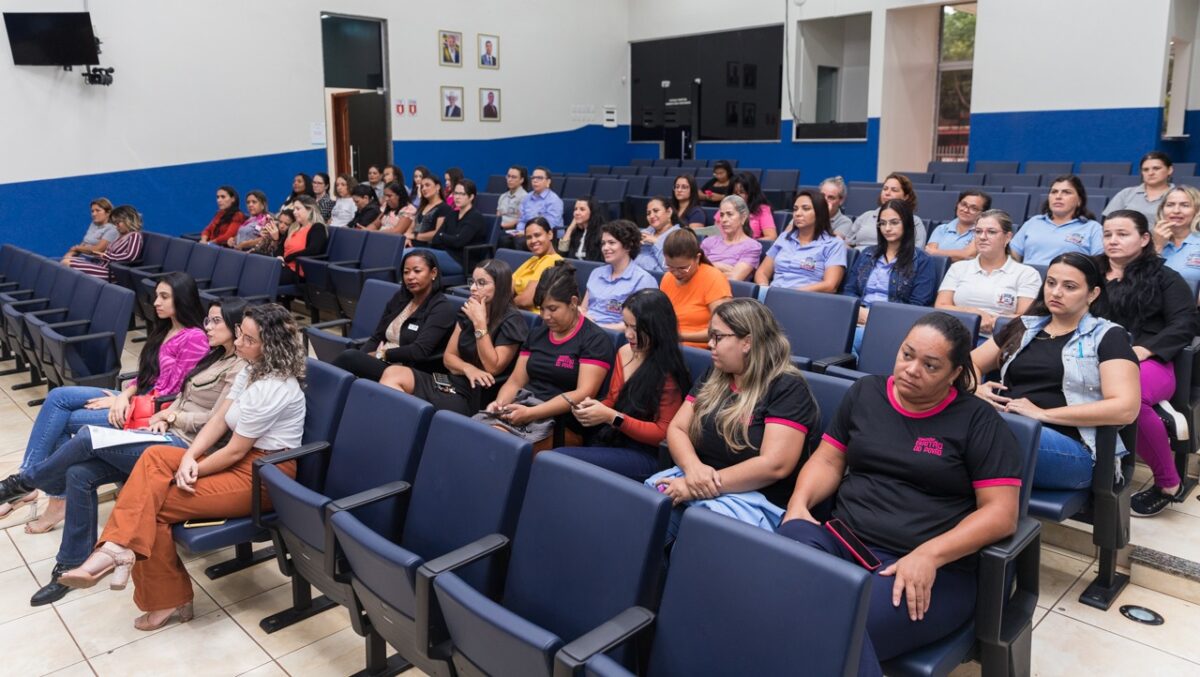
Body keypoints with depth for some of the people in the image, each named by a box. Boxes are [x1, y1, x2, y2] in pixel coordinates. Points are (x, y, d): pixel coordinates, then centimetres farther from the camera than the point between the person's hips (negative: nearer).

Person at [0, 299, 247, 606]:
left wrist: (172, 414, -3)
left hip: (184, 447, -9)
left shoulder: (239, 368, -11)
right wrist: (164, 418, 2)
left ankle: (25, 481, 11)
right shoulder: (213, 356, 19)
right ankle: (72, 566, 4)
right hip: (169, 437, 9)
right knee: (79, 473, -6)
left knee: (88, 436, -17)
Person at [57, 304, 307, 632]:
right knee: (155, 456, -10)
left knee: (155, 504, -11)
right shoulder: (254, 369, 7)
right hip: (244, 458, 9)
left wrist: (190, 471, -7)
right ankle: (117, 548, -17)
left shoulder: (271, 389, -24)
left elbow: (236, 450, -20)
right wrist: (189, 457, -11)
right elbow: (219, 418, 5)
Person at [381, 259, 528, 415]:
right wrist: (468, 368, -11)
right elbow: (448, 357, 12)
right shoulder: (467, 312, 13)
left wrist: (479, 323, -15)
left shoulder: (512, 321, -7)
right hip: (454, 382, 7)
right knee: (393, 373, -16)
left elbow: (493, 368, -14)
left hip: (478, 396, -7)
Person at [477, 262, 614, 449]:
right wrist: (500, 402, -5)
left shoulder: (595, 339, -2)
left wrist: (531, 413, -20)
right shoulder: (537, 333, 19)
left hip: (562, 423, -6)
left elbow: (583, 394, -13)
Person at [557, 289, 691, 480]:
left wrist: (612, 418, -21)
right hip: (610, 441, 7)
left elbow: (663, 433, -12)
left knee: (558, 459, -25)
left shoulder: (669, 371, -12)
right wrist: (594, 407, -3)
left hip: (644, 454, -7)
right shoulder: (624, 353, 8)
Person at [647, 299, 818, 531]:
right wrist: (693, 467, -15)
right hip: (698, 482, 6)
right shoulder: (712, 377, 14)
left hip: (757, 498, -6)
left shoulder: (787, 387, -8)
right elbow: (676, 428, 8)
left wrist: (704, 485, -21)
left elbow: (775, 465, -19)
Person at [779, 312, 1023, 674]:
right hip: (841, 541, 5)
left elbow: (1001, 512, -5)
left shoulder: (979, 422, 1)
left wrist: (929, 555, -18)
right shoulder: (864, 393, 14)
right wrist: (799, 503, -6)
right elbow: (828, 460, 15)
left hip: (932, 569, -4)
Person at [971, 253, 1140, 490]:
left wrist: (1044, 414, -12)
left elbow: (1125, 408, -7)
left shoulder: (1107, 336, 7)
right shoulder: (1024, 327, 22)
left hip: (1068, 444, -4)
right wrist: (975, 389, 3)